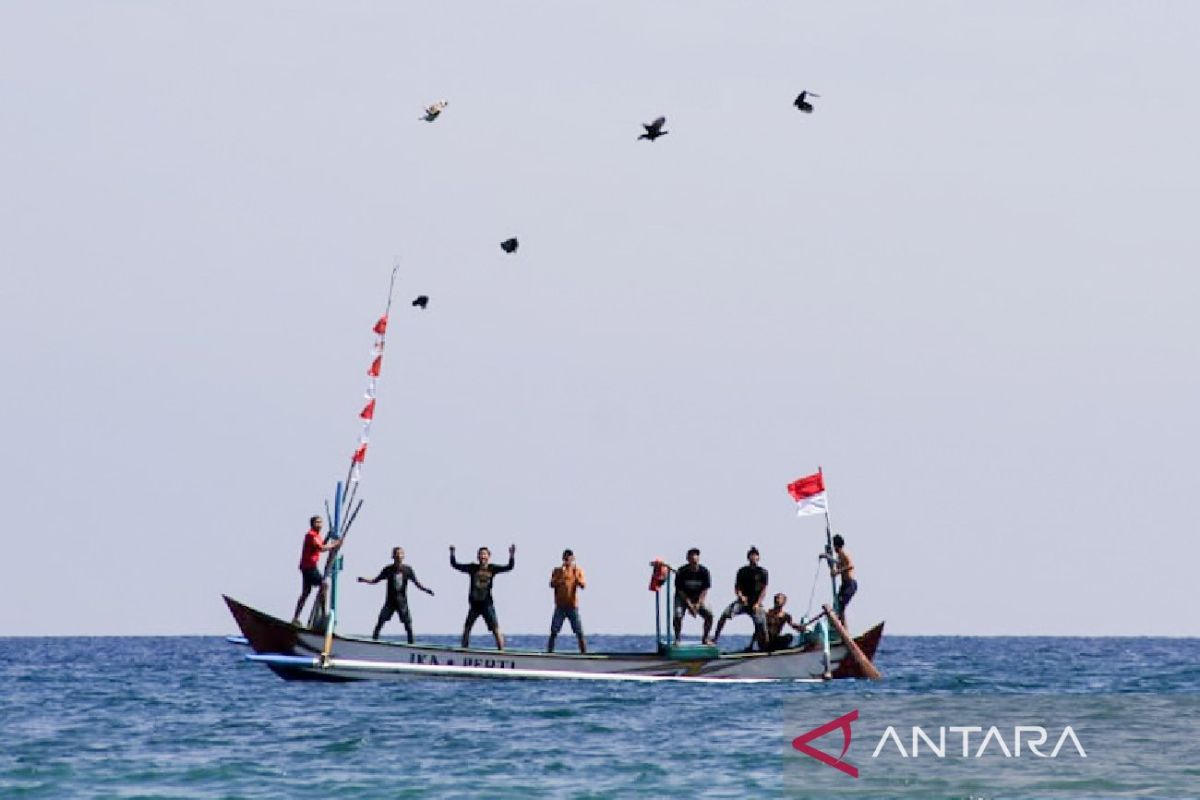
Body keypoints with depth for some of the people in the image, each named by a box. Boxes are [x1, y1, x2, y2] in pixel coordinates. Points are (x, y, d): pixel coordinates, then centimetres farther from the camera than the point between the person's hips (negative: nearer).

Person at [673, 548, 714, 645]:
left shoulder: (704, 571, -13)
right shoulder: (681, 572, -17)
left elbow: (705, 590, -8)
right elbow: (680, 590, -13)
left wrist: (698, 604, -19)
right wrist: (689, 605, -19)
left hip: (699, 598, 2)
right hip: (683, 597, -2)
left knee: (709, 614, -16)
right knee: (678, 616, -25)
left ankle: (705, 639, 2)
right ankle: (677, 639, -6)